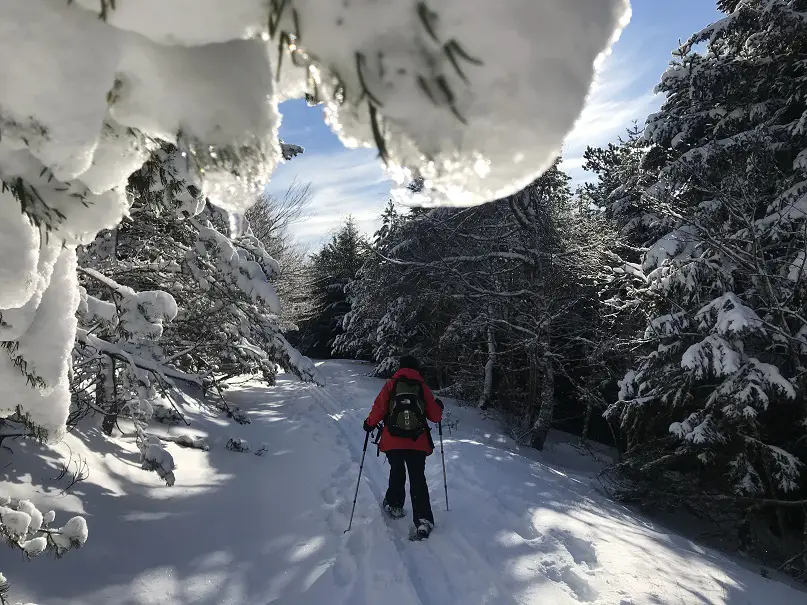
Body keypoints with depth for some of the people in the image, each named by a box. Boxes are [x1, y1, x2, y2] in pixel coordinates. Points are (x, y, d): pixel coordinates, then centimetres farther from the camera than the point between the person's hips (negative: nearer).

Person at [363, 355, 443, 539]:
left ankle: (394, 506, 35)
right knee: (418, 479, 7)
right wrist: (439, 407, 28)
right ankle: (423, 520, -4)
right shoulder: (423, 387, 3)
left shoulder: (391, 385, 1)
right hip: (418, 443, 0)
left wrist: (369, 424, 13)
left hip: (393, 442, 0)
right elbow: (435, 416, 6)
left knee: (397, 473, 25)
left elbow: (379, 409, -6)